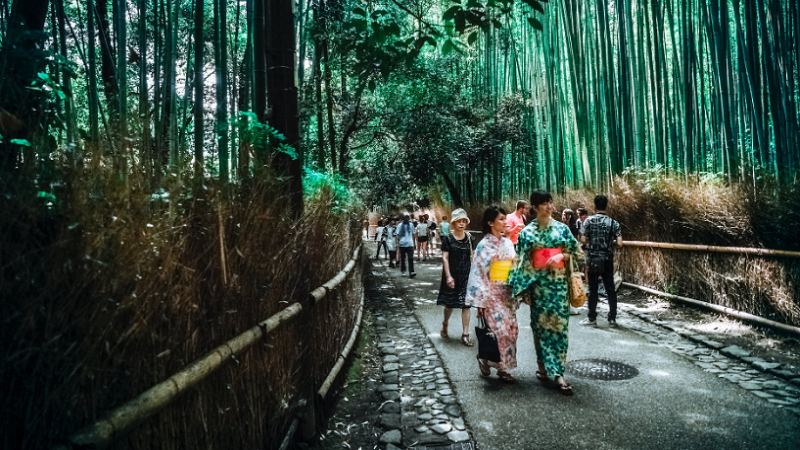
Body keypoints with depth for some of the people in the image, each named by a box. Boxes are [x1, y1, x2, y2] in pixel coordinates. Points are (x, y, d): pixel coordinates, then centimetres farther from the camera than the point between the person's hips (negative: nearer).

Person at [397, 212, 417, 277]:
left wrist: (414, 243, 12)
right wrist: (398, 242, -11)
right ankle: (402, 269, 31)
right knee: (402, 258, 11)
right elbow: (398, 235, 1)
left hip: (410, 244, 1)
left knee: (411, 258, -11)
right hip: (402, 244, 0)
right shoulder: (400, 225, 2)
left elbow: (413, 234, 14)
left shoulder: (411, 225, 9)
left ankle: (411, 272, -18)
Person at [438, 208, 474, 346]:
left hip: (466, 275, 2)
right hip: (452, 274, -2)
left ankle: (465, 335, 4)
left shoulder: (468, 238, 5)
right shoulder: (447, 238, -5)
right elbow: (445, 258, -8)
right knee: (450, 303, 10)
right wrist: (448, 276, -13)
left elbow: (471, 256, 9)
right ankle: (445, 325, 39)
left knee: (466, 304, -2)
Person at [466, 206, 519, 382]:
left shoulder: (508, 243, 10)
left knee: (512, 329, 5)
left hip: (507, 292, 6)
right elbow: (478, 273, -9)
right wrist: (480, 301, -12)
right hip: (492, 292, -6)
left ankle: (503, 367, 19)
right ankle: (485, 358, 15)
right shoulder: (484, 245, -7)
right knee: (501, 330, -9)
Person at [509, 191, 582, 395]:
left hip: (559, 281, 1)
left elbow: (576, 251, 11)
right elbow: (521, 261, 2)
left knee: (559, 323, -2)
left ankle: (556, 371, 3)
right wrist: (522, 285, -4)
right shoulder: (527, 232, 2)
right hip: (538, 282, -1)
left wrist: (562, 256, -8)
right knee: (541, 323, 4)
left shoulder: (561, 228, 7)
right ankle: (543, 365, 18)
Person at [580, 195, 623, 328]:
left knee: (592, 288, 6)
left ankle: (592, 318, 11)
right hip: (607, 259, 1)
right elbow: (619, 243, -7)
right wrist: (611, 242, 14)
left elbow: (583, 239, -9)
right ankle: (612, 319, 11)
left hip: (592, 258, -1)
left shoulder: (589, 220, -5)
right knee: (610, 289, 8)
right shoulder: (613, 223, -1)